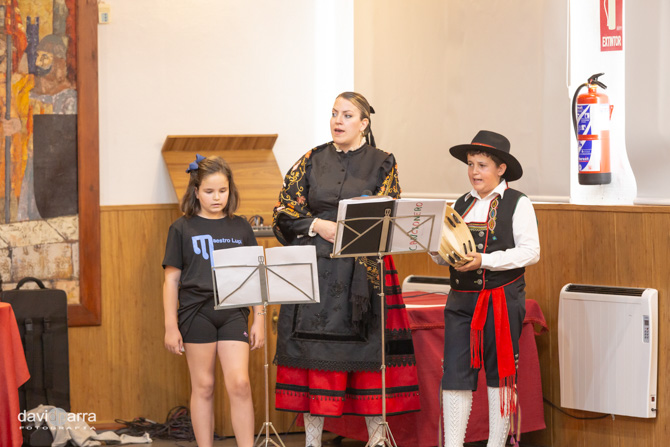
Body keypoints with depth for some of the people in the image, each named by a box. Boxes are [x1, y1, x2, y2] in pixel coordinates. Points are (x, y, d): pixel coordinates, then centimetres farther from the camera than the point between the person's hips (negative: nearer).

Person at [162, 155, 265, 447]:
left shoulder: (240, 228, 9)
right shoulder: (182, 229, 4)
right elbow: (171, 280, 4)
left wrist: (259, 319, 7)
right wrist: (171, 326, -1)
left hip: (233, 313, 1)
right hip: (197, 313, -1)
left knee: (239, 384, -10)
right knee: (203, 387, 5)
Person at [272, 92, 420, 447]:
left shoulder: (382, 164, 5)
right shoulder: (314, 160, 10)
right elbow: (284, 209, 6)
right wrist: (318, 225, -9)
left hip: (363, 272, -2)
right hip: (315, 270, 2)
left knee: (369, 351, -3)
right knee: (314, 351, 0)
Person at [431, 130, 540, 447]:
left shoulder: (518, 204, -1)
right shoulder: (461, 205, 13)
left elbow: (530, 252, -11)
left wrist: (484, 260, -19)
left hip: (502, 299, -4)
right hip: (461, 298, 4)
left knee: (500, 373, 4)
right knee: (455, 372, -1)